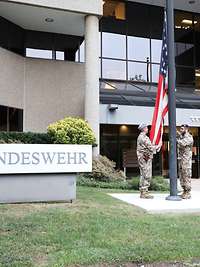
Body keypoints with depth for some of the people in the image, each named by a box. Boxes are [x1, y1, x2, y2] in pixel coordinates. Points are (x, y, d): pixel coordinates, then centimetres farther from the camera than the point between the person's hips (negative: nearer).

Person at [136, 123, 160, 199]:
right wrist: (157, 147, -2)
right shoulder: (144, 137, -16)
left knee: (143, 175, 12)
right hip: (146, 159, -10)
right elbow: (150, 147, -19)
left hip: (142, 158, 10)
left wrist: (154, 147, 15)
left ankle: (143, 192, 17)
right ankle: (144, 193, -5)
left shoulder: (140, 137, 16)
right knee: (147, 176, -7)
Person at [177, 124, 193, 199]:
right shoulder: (181, 137, 16)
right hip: (180, 158, 8)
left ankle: (188, 193, 1)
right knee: (181, 176, 10)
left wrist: (176, 138, -12)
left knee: (187, 176, -5)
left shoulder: (189, 137, -9)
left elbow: (182, 143, -24)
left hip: (186, 159, -8)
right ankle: (184, 191, 19)